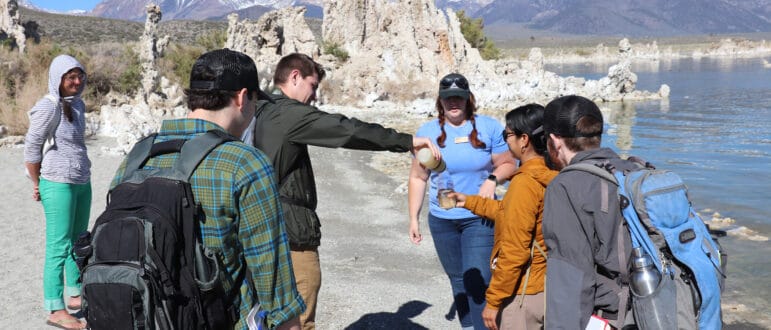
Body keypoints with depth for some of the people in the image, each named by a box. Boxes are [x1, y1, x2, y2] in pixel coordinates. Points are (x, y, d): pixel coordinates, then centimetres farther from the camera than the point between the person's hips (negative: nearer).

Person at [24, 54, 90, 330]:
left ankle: (75, 295, 30)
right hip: (59, 184, -8)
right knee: (59, 246, -5)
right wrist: (37, 184, -3)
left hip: (82, 182, 8)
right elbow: (31, 147, -10)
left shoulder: (78, 104, 10)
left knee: (78, 242, 16)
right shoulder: (49, 107, -13)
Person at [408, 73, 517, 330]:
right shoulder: (427, 131, 0)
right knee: (458, 280, 15)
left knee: (477, 280, -10)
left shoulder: (489, 127, -5)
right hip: (442, 219, 3)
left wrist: (493, 179, -20)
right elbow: (418, 178, 4)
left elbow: (508, 165, 1)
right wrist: (413, 218, 0)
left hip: (479, 218, -3)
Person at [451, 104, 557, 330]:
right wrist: (470, 202, 22)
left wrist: (493, 301, -17)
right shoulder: (548, 175, 2)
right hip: (545, 286, 8)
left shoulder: (525, 182, -23)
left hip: (523, 293, -8)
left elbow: (514, 251, -24)